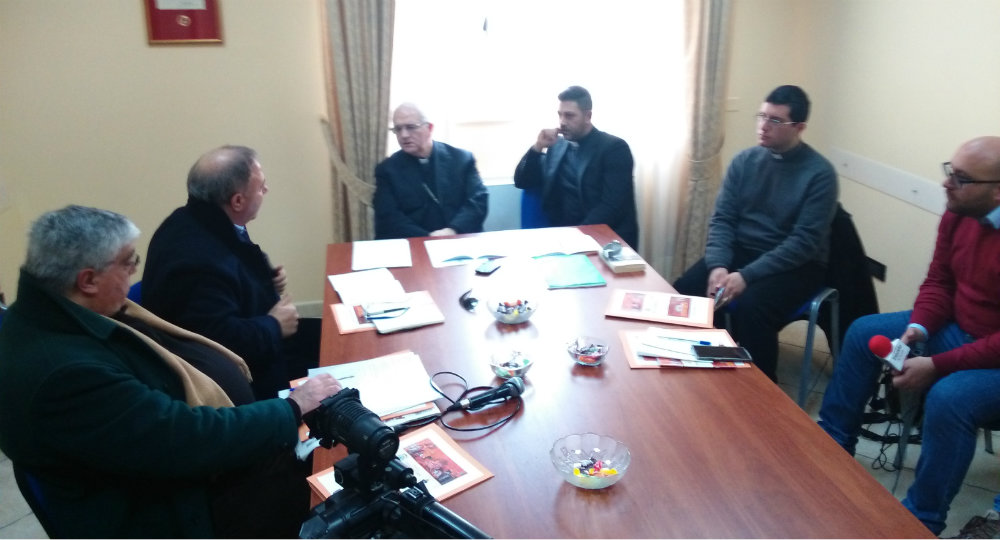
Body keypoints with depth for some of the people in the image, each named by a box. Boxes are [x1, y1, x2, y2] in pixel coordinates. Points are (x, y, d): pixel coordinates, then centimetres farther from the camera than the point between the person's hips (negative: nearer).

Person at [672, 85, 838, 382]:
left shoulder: (820, 173, -11)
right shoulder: (744, 161, 3)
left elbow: (804, 242, -17)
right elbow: (722, 219, 1)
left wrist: (747, 275, -26)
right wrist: (718, 266, -18)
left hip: (796, 264, -4)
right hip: (740, 251, 5)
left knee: (749, 308, -33)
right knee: (684, 291, -20)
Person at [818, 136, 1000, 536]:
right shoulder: (959, 213, -7)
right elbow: (939, 282, 5)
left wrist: (936, 366, -28)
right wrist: (917, 329, -12)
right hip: (958, 330, 9)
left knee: (948, 397, -33)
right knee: (864, 333, 2)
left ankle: (920, 522, -12)